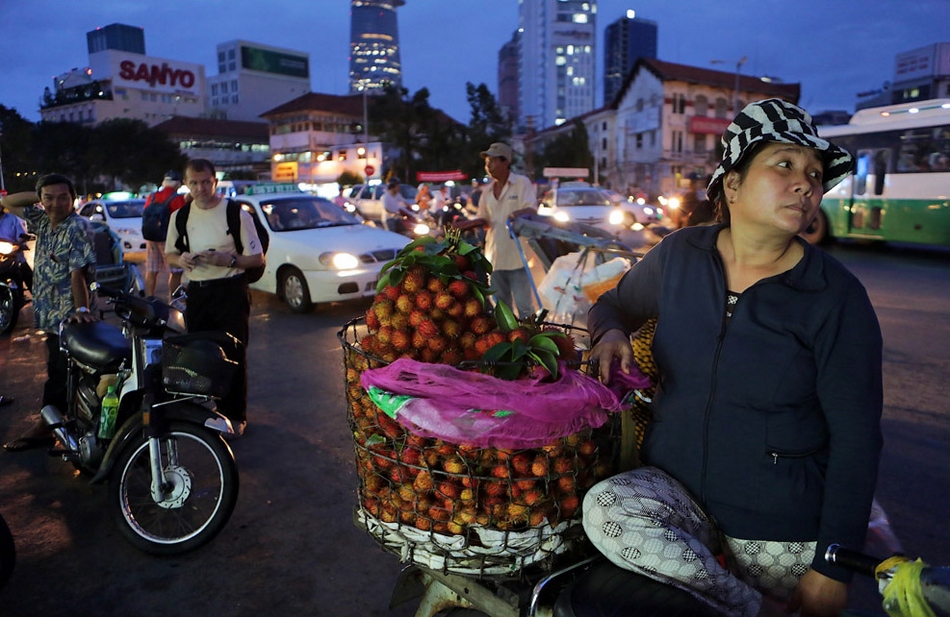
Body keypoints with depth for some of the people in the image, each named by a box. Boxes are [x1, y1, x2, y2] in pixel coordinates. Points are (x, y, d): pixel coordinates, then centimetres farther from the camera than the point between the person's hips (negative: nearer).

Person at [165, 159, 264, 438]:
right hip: (196, 291, 4)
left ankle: (235, 415, 10)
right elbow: (169, 254, 17)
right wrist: (181, 260, -6)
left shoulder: (236, 213, -6)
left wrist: (228, 260, -21)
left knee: (233, 354, -1)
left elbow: (257, 258, -4)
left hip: (230, 291, -4)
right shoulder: (181, 216, 8)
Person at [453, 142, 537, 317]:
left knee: (523, 305, -4)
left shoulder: (522, 183, -2)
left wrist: (518, 213, -34)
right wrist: (466, 224, 0)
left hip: (517, 256, -6)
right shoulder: (488, 190, 14)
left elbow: (532, 209, -12)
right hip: (494, 257, 6)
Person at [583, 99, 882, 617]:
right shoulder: (678, 256, -3)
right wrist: (611, 333, -10)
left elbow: (856, 439, -8)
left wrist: (833, 569, -10)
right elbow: (615, 303, 16)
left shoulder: (836, 297, -11)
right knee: (604, 510, -26)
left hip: (782, 529, -1)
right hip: (677, 489, 2)